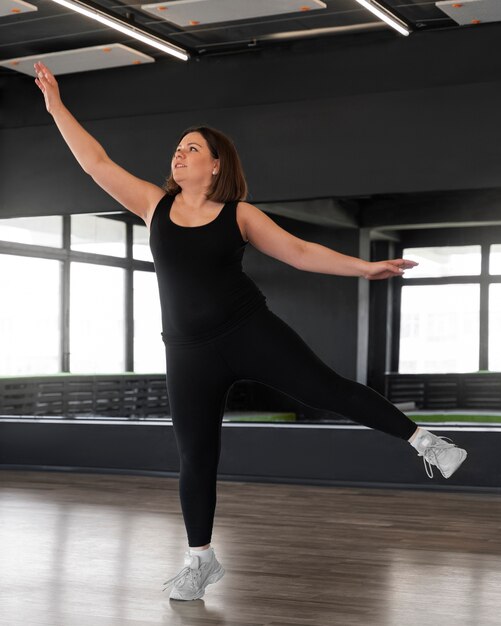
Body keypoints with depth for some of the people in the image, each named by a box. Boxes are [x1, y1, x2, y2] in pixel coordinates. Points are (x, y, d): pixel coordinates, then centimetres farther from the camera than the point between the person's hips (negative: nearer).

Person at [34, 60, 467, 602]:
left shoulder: (239, 214, -1)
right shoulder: (155, 205, 5)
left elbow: (300, 252, 0)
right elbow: (96, 162, 6)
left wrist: (364, 267, -5)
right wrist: (57, 108, 5)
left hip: (249, 330, -2)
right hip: (189, 352, 2)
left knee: (326, 389, -10)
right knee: (194, 457, 6)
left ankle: (424, 442, 2)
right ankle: (200, 559, 20)